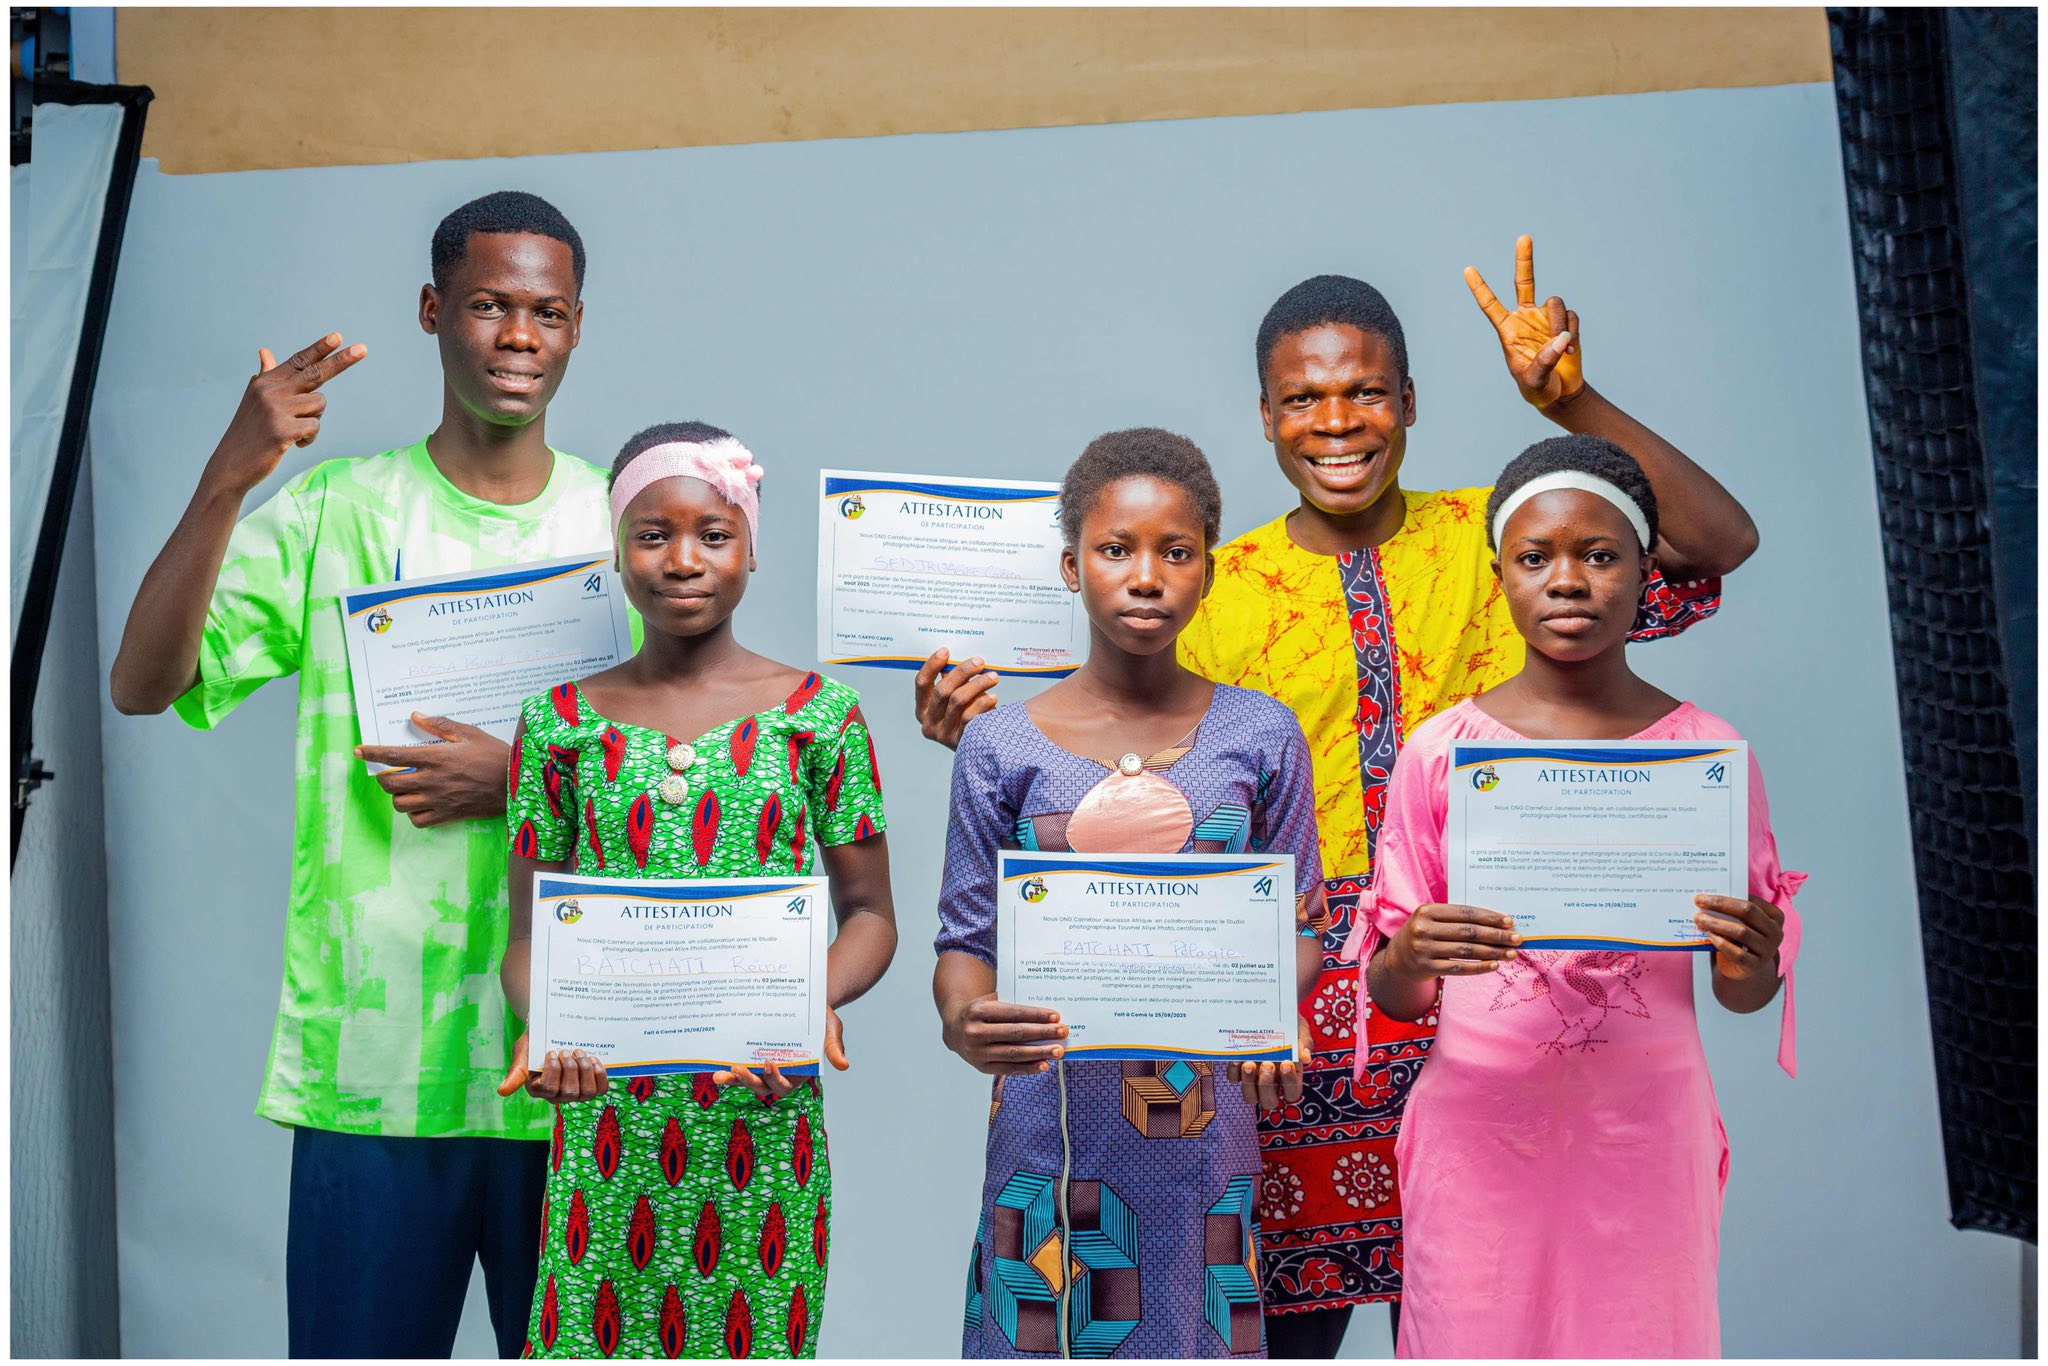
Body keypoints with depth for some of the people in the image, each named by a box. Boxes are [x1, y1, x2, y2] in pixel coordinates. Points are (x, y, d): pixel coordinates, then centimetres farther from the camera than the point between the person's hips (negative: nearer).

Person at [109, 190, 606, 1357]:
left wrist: (521, 779, -12)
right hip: (370, 1054, 0)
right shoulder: (333, 512, 3)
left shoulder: (625, 527, 5)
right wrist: (230, 479, -18)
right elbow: (143, 684, -7)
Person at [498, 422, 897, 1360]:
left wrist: (815, 998, -15)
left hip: (763, 1105, -1)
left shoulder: (818, 713, 1)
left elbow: (869, 912, 4)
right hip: (607, 1110, 1)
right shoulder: (562, 723, 4)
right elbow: (529, 932, 7)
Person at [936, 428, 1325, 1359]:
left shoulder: (1259, 736, 3)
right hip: (1053, 1131, -1)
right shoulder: (1002, 746, 0)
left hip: (1204, 1133, 1)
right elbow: (967, 940, 2)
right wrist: (962, 1022, -19)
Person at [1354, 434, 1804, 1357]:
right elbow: (1388, 993, 3)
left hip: (1646, 1133, 1)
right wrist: (1409, 959, -20)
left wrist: (1751, 963, -15)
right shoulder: (1439, 751, -2)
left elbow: (1745, 996, 8)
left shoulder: (1709, 752, 0)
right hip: (1479, 1131, 0)